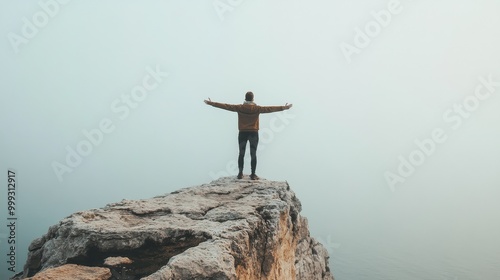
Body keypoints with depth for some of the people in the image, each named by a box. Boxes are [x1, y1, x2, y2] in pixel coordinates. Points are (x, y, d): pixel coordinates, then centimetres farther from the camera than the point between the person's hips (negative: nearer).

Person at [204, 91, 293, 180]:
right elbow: (270, 109, -5)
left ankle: (240, 173, 9)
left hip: (242, 133, 1)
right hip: (254, 133, -1)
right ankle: (253, 174, 1)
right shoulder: (257, 108, -5)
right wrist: (283, 108, 1)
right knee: (253, 154, 2)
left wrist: (211, 103, 3)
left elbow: (226, 106, -3)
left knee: (241, 154, 9)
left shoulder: (239, 107, -4)